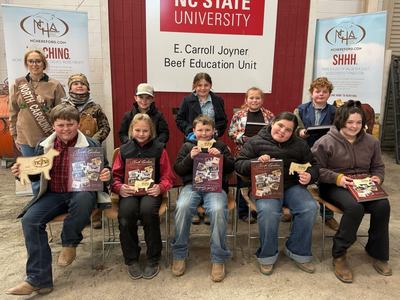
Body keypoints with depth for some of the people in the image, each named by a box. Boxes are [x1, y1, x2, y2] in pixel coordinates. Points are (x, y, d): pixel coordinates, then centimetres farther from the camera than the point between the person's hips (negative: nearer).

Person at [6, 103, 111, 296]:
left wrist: (106, 175, -26)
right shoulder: (44, 146, 6)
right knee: (30, 220, -19)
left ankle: (69, 244, -8)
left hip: (80, 193, -4)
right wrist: (21, 172, -5)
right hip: (53, 195, 4)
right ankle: (39, 279, -11)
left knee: (84, 200, -38)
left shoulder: (90, 146, -5)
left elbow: (103, 171, -2)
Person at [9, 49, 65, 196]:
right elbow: (14, 112, 9)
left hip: (49, 137, -2)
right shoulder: (18, 84, 4)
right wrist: (15, 135, 8)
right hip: (26, 139, 3)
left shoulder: (54, 85, -3)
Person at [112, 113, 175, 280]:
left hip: (151, 190, -1)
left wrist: (160, 187, -16)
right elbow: (116, 176, 11)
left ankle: (153, 260, -12)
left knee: (148, 210, -34)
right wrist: (119, 187, -11)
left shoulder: (159, 149, 7)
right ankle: (131, 260, -7)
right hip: (129, 191, 2)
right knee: (126, 212, -30)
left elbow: (167, 176, 5)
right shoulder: (124, 149, 12)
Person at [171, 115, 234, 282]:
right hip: (192, 185, 1)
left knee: (218, 210, -34)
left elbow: (231, 168, 12)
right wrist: (190, 157, -6)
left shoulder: (221, 146, 20)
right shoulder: (187, 146, 21)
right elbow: (178, 170, 11)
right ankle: (179, 255, -12)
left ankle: (218, 259, -17)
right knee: (182, 207, -32)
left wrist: (221, 156, -6)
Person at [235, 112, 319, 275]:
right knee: (268, 211, -34)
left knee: (309, 208, -25)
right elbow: (238, 164, 3)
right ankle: (267, 256, -8)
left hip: (293, 186, 3)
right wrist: (257, 162, -16)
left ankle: (298, 252, -3)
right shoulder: (255, 142, 7)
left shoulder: (300, 144, 17)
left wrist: (310, 175, -6)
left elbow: (313, 166, 19)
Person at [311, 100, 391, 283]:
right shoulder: (326, 142, -7)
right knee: (355, 207, -34)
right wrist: (337, 177, -20)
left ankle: (377, 253, -1)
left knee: (382, 205, -24)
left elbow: (378, 166, 20)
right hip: (335, 186, -5)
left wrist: (377, 178, -2)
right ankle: (339, 255, -15)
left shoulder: (371, 142, 10)